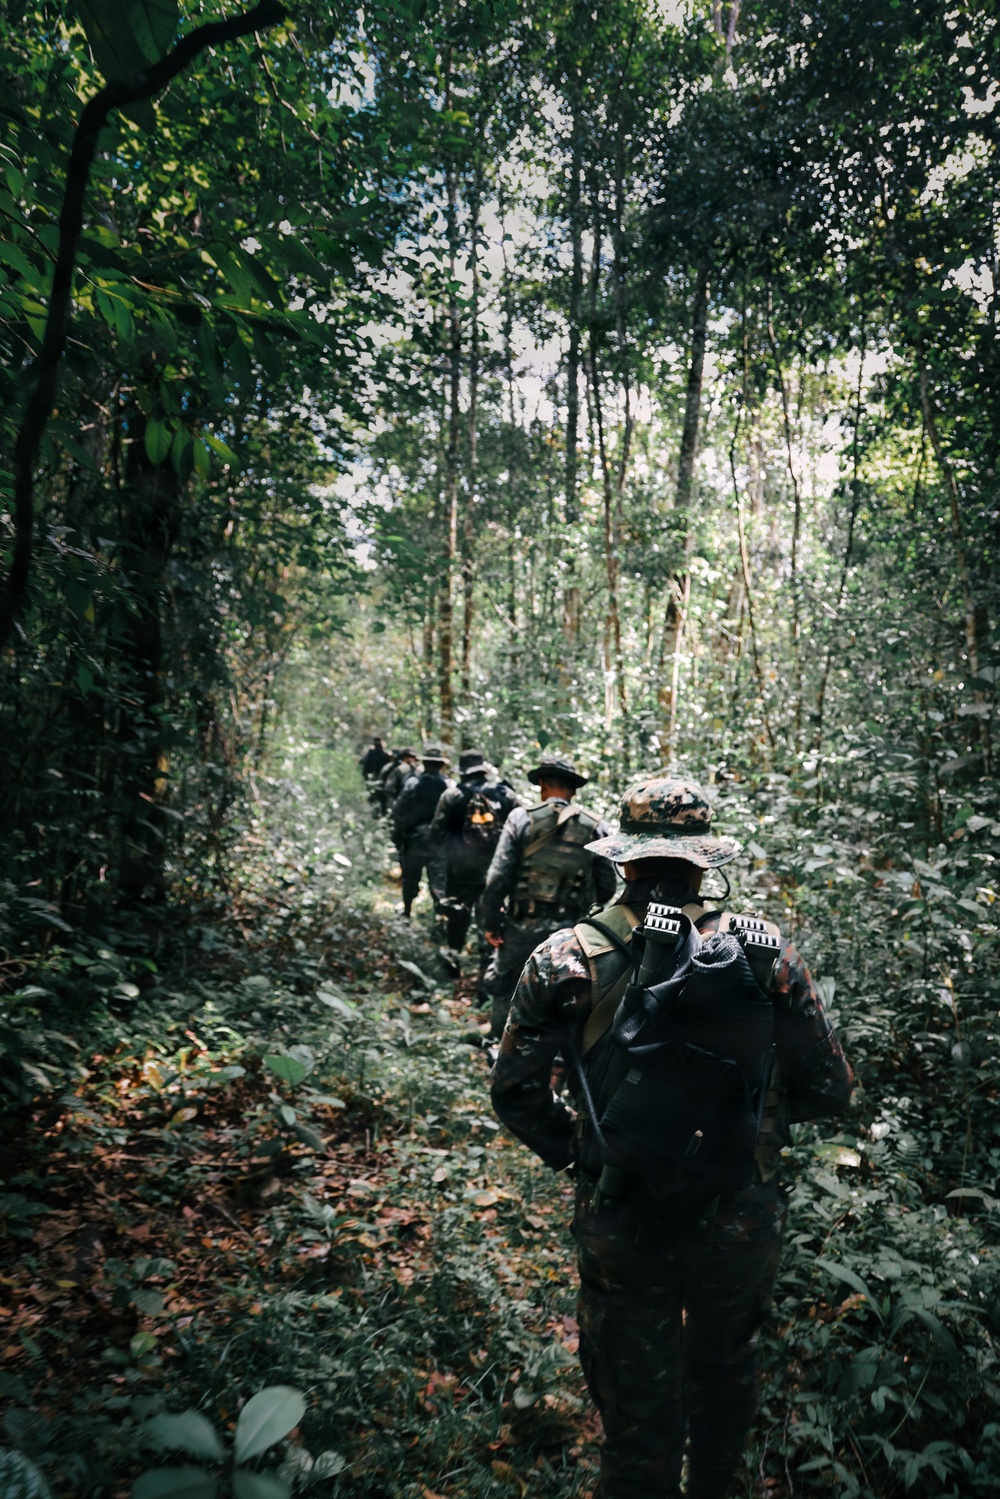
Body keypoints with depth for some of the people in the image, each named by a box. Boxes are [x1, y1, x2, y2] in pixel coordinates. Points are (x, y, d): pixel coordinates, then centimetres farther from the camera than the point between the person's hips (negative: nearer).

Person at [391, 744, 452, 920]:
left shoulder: (413, 782, -8)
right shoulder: (449, 785, -8)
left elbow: (399, 811, -7)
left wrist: (398, 837, 3)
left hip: (415, 838, 1)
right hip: (439, 840, -1)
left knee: (410, 878, 17)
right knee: (439, 880, 3)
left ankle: (406, 913, 30)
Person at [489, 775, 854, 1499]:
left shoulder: (562, 961, -16)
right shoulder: (766, 953, -14)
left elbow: (516, 1093, -8)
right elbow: (828, 1089, -4)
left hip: (622, 1229, -2)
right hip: (743, 1224, 2)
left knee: (638, 1416, 20)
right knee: (727, 1371, 31)